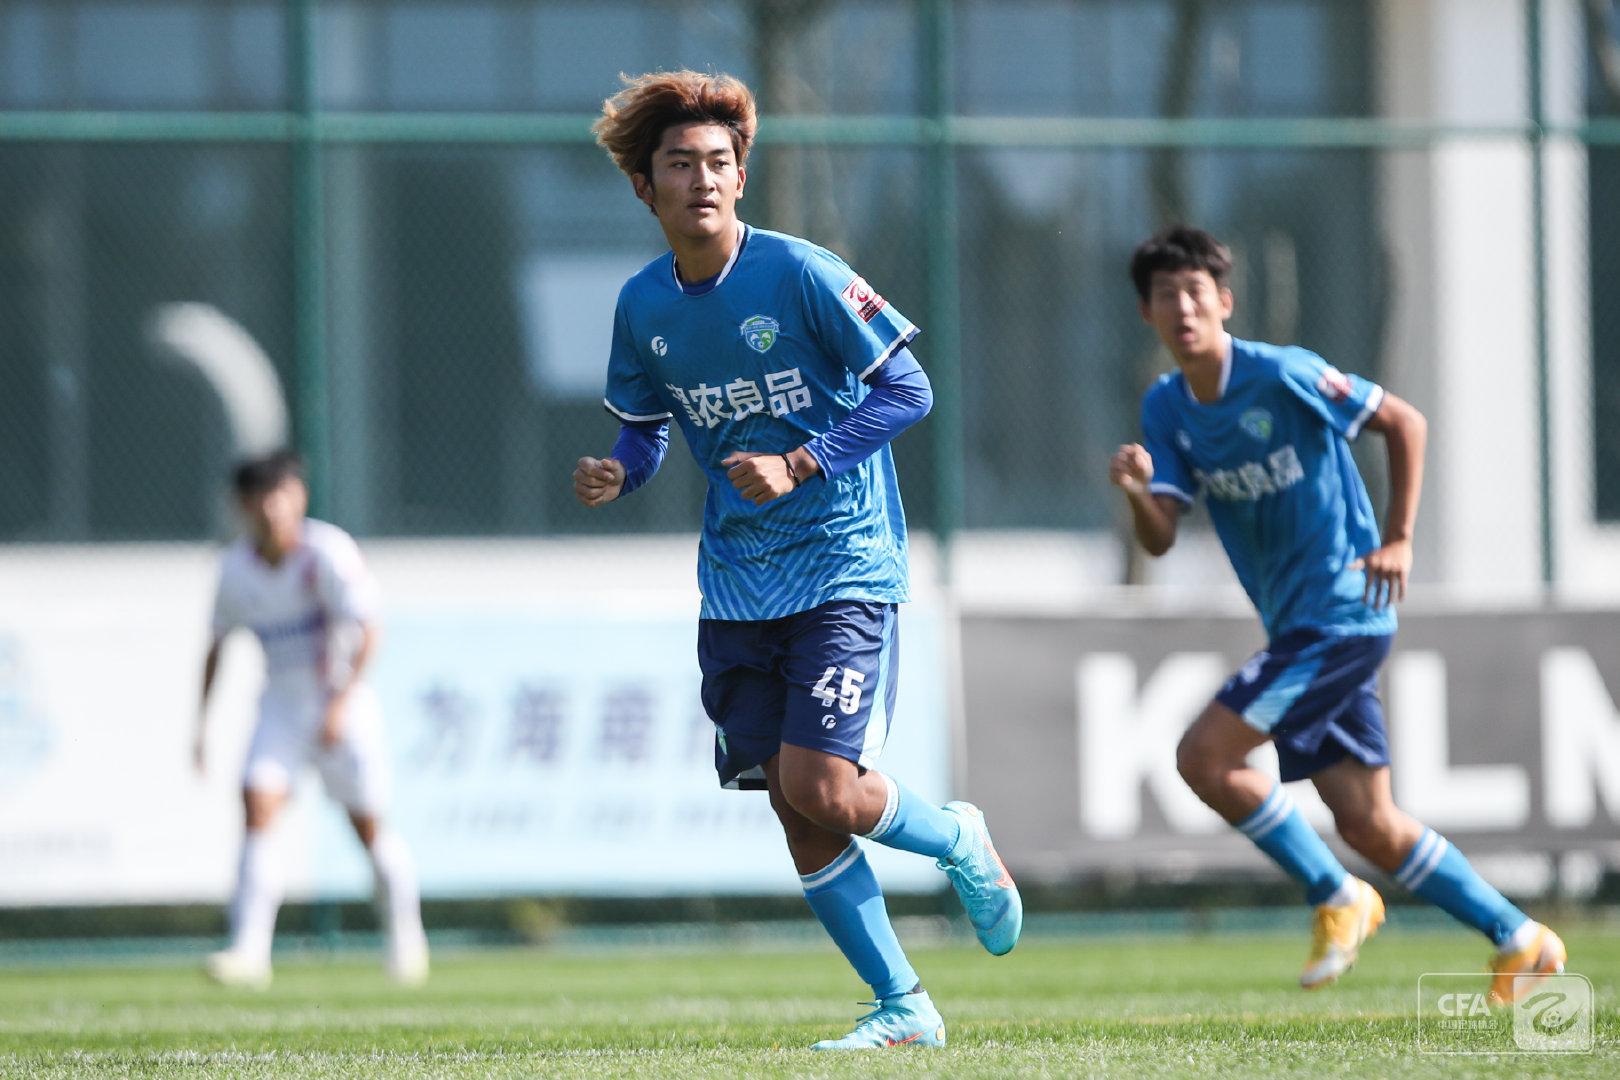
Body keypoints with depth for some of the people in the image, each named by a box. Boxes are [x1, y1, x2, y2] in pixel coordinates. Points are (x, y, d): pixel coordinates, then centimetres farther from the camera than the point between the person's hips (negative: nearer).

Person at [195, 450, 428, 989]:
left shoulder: (329, 552, -17)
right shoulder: (236, 568, -2)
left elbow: (368, 630, -18)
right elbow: (217, 642, 12)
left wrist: (341, 704, -25)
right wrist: (202, 721, 9)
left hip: (344, 704, -3)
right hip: (281, 705, 3)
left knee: (369, 826, 4)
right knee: (258, 805, -16)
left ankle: (405, 937, 29)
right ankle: (249, 950, -20)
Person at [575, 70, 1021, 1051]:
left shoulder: (800, 274, -14)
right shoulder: (644, 305, 2)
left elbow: (908, 390, -11)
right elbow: (647, 425, 16)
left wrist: (800, 467, -21)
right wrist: (619, 473, -7)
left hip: (842, 564, -5)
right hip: (737, 585, 5)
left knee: (822, 789, -16)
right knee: (795, 808, 2)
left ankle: (962, 842, 16)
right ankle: (902, 1009, 14)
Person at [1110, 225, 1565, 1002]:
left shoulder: (1283, 376, -13)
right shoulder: (1165, 408, 5)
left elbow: (1405, 423, -4)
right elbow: (1159, 539, -1)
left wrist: (1397, 538, -7)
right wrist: (1137, 492, -22)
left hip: (1342, 612, -7)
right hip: (1293, 623, 7)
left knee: (1204, 756, -17)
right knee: (1368, 825, 6)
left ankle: (1336, 898, -2)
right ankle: (1517, 938, 19)